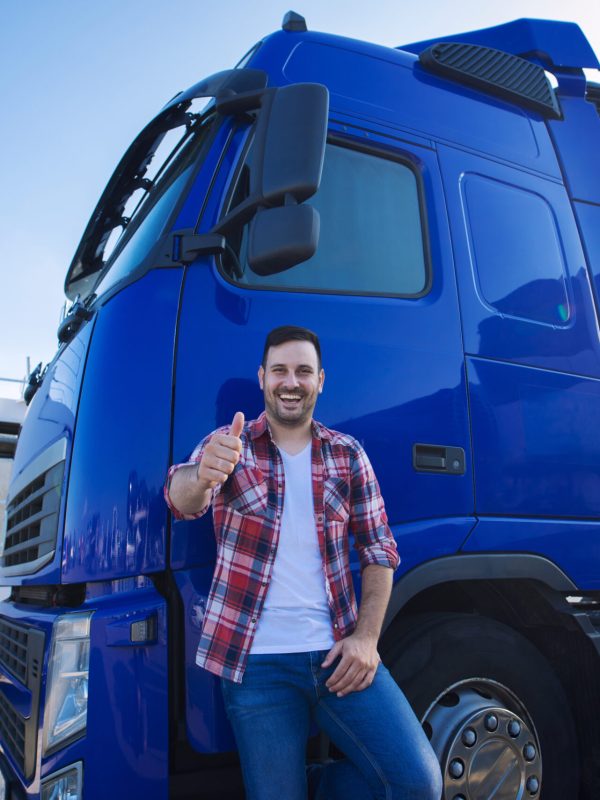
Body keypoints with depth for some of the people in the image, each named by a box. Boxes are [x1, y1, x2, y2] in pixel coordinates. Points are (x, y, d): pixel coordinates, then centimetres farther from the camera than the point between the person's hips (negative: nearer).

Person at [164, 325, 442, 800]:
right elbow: (183, 500, -19)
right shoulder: (229, 444, 0)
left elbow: (379, 551, 7)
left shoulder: (348, 455, 6)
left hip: (338, 653, 2)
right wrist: (202, 476, -43)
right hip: (258, 662, -1)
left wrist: (366, 637, -6)